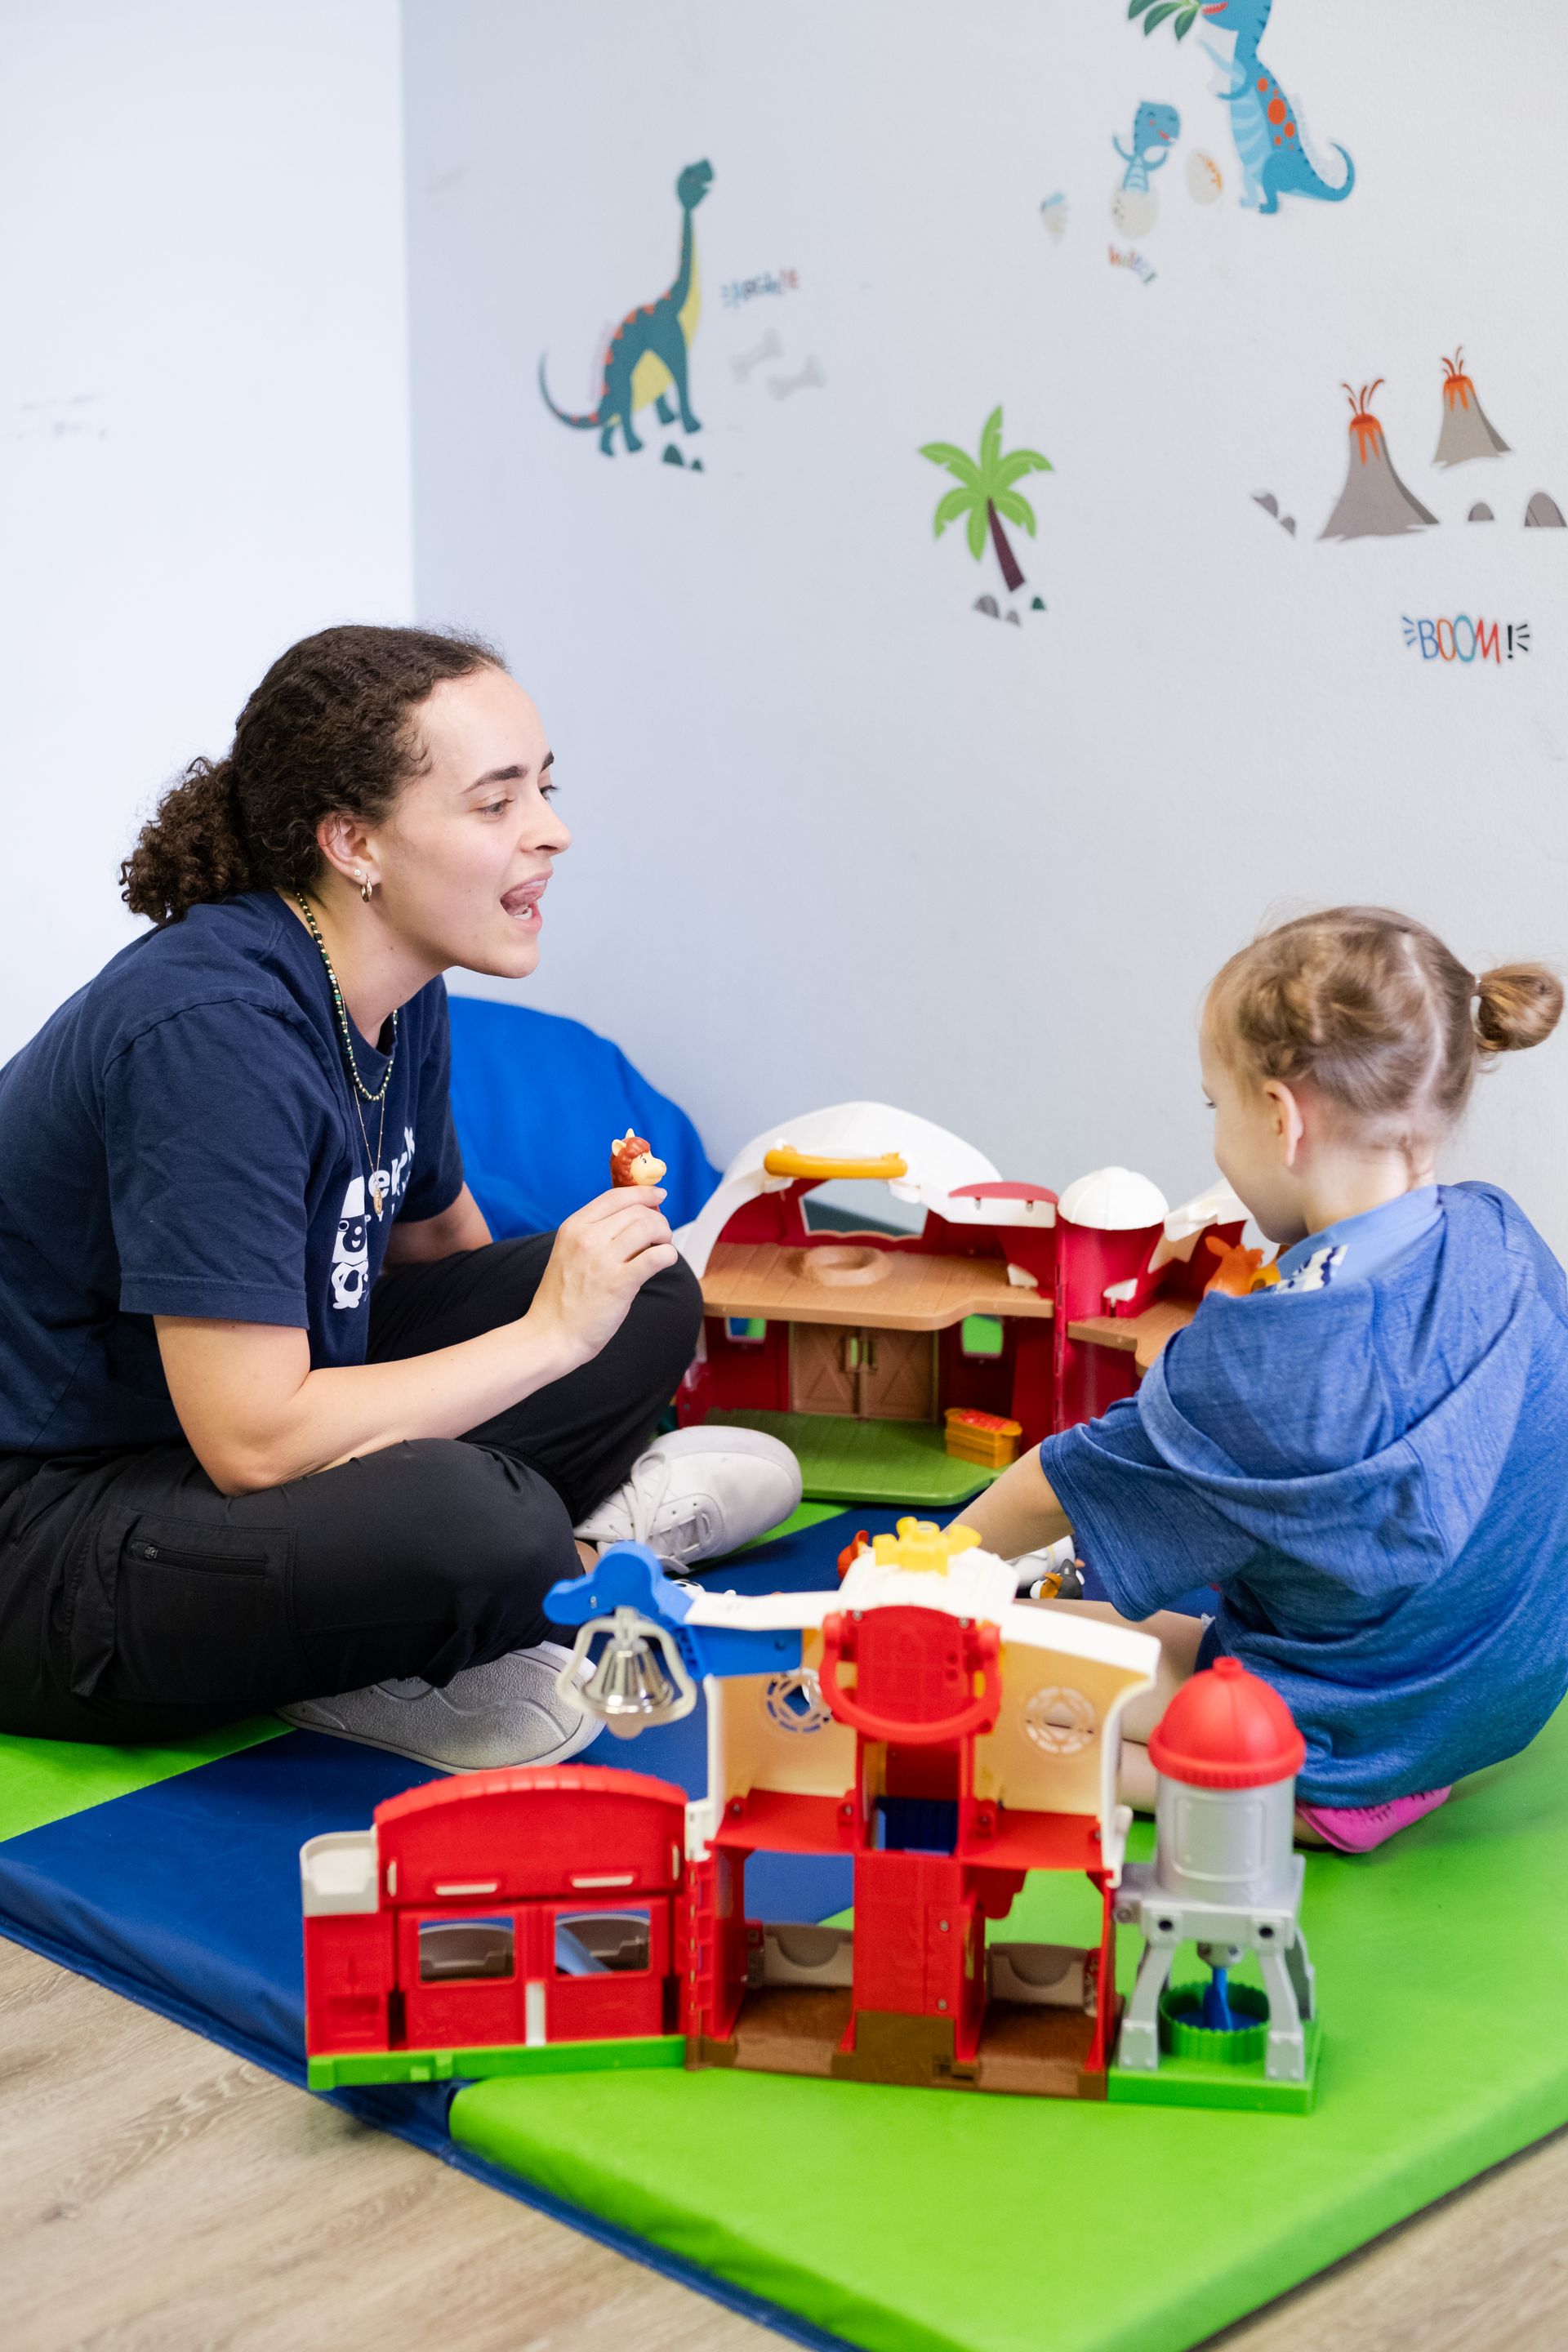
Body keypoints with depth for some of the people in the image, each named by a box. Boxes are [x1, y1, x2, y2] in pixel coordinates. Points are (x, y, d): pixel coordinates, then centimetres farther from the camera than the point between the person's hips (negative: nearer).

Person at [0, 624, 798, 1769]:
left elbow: (444, 1249, 19)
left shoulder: (400, 997, 1)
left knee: (649, 1296, 4)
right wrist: (548, 1336, -21)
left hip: (244, 1431, 9)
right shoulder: (214, 1032, -27)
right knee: (467, 1518, -36)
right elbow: (254, 1442, -30)